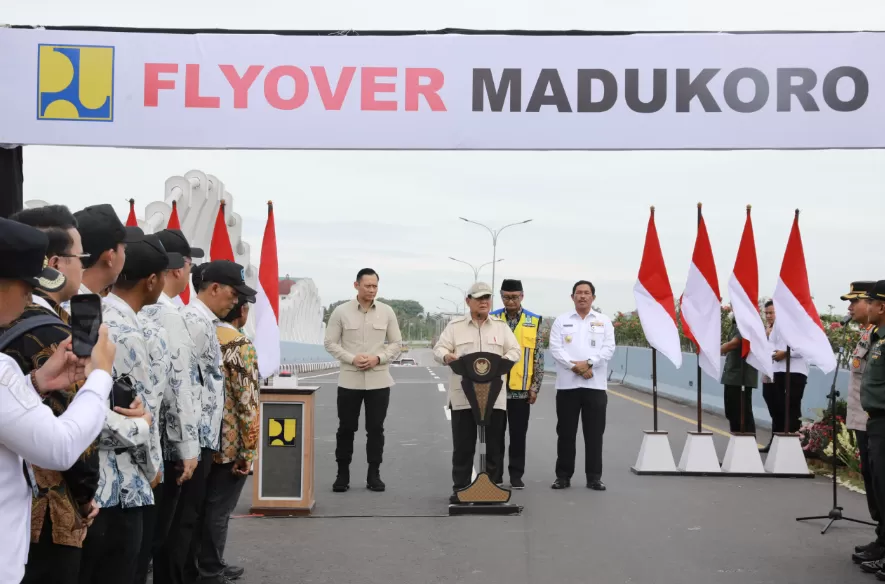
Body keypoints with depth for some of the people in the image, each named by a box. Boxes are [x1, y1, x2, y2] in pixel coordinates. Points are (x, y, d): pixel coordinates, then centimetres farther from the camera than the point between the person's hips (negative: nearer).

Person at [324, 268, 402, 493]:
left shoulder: (387, 312, 2)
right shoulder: (341, 311, -2)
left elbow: (396, 343, 6)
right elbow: (330, 342, 0)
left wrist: (378, 358, -11)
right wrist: (351, 358, -14)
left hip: (379, 380, 1)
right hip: (349, 380, -1)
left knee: (375, 428, 5)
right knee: (346, 428, 5)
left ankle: (374, 474, 15)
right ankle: (342, 473, 17)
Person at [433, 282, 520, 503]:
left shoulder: (501, 326, 11)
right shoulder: (455, 325, 7)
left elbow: (515, 351, 7)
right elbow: (439, 348, 2)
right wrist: (447, 356, -21)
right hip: (463, 396, -1)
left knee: (494, 445, 5)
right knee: (463, 445, 2)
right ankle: (460, 488, 11)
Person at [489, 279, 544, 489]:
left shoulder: (534, 321, 2)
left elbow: (537, 357, 4)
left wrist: (535, 387, -1)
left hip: (521, 388, 0)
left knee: (518, 434, 6)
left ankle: (516, 475, 15)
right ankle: (495, 474, 16)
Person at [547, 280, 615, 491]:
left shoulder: (604, 321, 9)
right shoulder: (561, 320, 8)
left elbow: (609, 348, 0)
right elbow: (555, 348, -2)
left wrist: (589, 363, -15)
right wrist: (574, 366, -14)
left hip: (596, 385, 0)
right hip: (567, 384, 0)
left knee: (594, 433, 2)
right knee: (566, 432, 4)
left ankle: (594, 477, 10)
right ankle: (563, 475, 12)